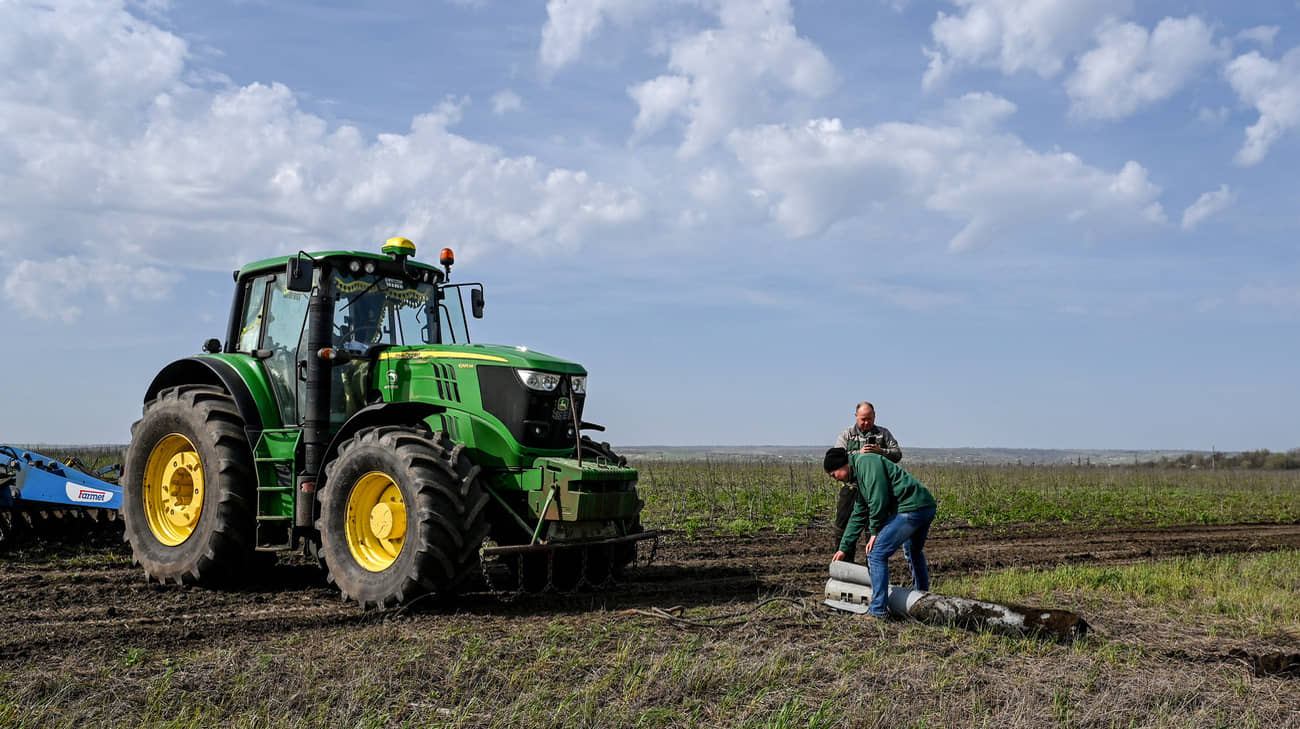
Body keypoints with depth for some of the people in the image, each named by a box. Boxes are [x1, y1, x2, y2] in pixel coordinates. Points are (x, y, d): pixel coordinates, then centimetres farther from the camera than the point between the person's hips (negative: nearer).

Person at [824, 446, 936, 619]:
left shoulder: (865, 462, -7)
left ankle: (878, 609, -6)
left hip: (912, 507, -11)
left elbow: (878, 499, -17)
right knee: (914, 552, 32)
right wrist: (843, 548, 32)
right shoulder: (859, 477, 25)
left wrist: (875, 532, -7)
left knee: (877, 553, -9)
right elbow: (858, 515, 30)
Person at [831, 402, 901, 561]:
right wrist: (859, 454, -17)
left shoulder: (884, 433, 11)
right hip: (851, 486, 0)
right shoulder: (846, 435, 9)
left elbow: (897, 454, 2)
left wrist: (880, 451, -16)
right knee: (843, 524, 0)